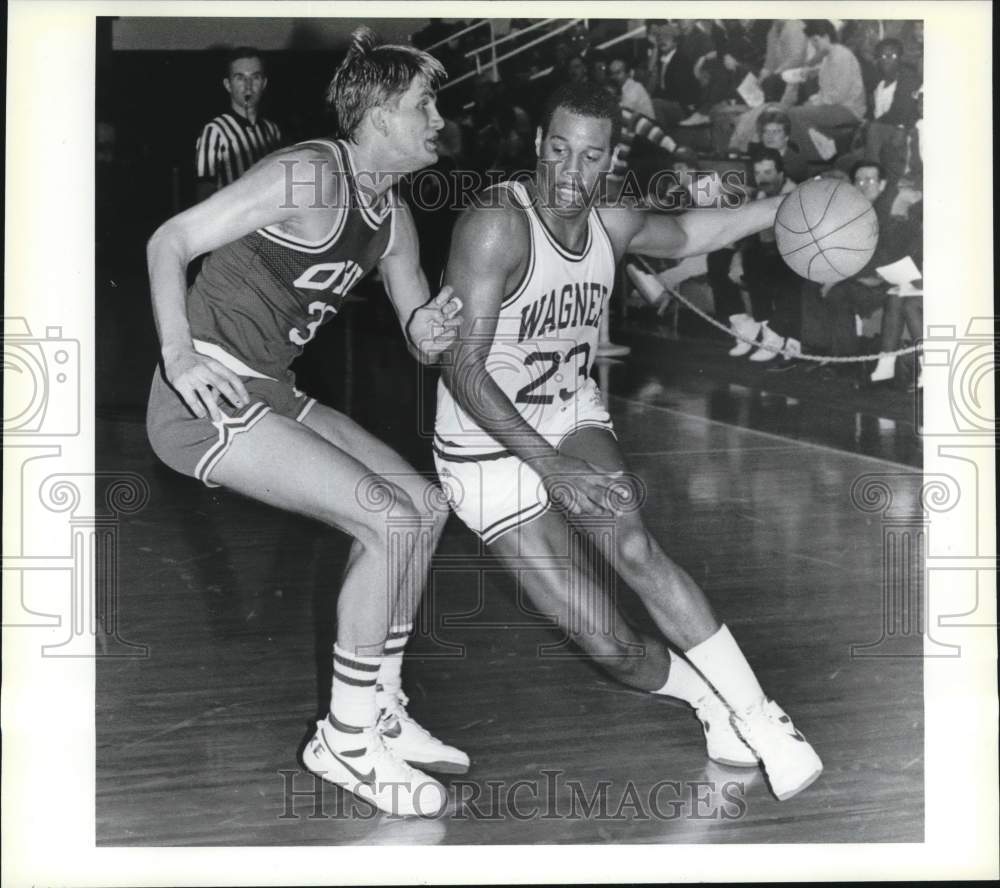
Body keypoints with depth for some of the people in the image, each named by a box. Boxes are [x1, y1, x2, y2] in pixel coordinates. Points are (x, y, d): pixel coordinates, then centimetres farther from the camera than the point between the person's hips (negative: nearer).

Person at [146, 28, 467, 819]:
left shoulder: (391, 218, 11)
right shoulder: (310, 175, -15)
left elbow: (419, 338, 14)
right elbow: (169, 242, -16)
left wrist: (431, 332, -10)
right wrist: (179, 357, -26)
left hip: (271, 393, 9)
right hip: (207, 394, -9)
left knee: (423, 503, 8)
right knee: (390, 522, -16)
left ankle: (379, 712, 17)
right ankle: (345, 739, -1)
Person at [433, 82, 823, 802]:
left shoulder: (612, 226, -2)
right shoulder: (495, 226, -24)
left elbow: (684, 235, 23)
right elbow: (461, 368, -26)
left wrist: (780, 208, 13)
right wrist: (551, 466, -31)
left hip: (574, 418, 4)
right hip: (490, 443, -4)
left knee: (634, 549, -26)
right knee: (606, 642, -12)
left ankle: (758, 717, -17)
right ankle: (707, 698, 16)